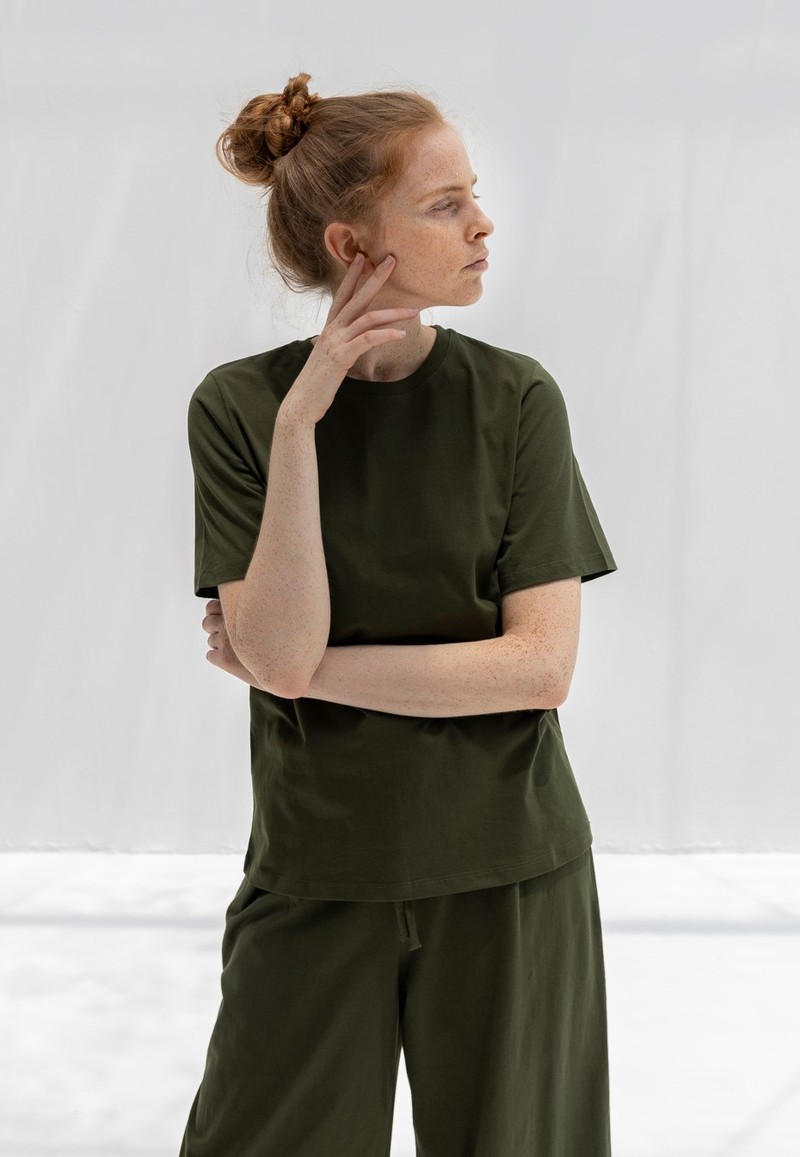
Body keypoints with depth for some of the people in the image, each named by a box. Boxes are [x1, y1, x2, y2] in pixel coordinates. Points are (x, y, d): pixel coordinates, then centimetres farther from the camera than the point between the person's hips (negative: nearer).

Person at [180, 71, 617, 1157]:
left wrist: (304, 666, -13)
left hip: (510, 873, 1)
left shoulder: (515, 399, -6)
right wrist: (297, 424, -21)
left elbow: (542, 665, -11)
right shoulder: (239, 404, -7)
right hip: (318, 874, 0)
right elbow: (281, 651, -16)